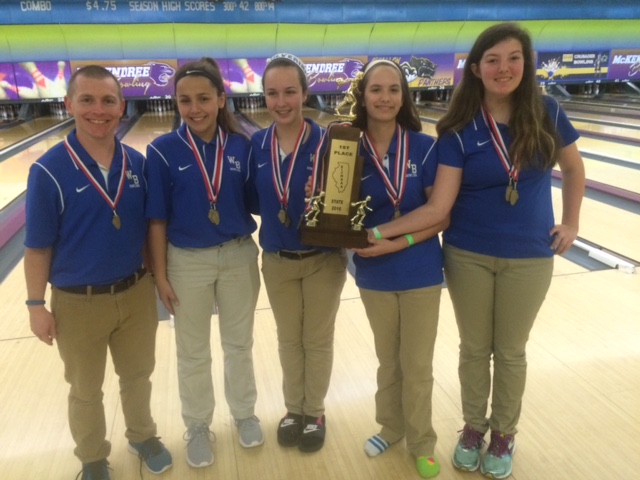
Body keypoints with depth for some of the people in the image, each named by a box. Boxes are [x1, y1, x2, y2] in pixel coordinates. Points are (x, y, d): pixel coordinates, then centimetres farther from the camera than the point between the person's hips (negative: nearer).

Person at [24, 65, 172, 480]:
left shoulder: (138, 164, -6)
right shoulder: (49, 171, -17)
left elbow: (150, 226, 3)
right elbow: (38, 247, -11)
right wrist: (36, 305, -9)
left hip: (136, 293, 3)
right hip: (78, 302, -3)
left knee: (138, 375, 22)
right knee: (86, 390, 19)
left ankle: (143, 435, 48)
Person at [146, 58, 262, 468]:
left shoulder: (242, 146, -7)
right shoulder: (163, 151, -11)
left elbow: (253, 204, 1)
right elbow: (157, 219, -7)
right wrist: (160, 274, -7)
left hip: (238, 256, 1)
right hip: (187, 262, -1)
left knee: (240, 343, 18)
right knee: (193, 353, 16)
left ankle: (244, 412, 41)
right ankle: (198, 425, 37)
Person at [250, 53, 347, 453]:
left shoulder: (327, 142, -14)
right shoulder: (257, 144, -4)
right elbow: (254, 200, 5)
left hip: (324, 259, -3)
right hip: (276, 261, 3)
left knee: (318, 340, 13)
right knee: (289, 340, 18)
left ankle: (315, 412, 34)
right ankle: (294, 409, 38)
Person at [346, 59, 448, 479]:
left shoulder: (424, 147, -11)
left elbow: (443, 215, -12)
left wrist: (399, 241, -23)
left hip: (420, 273, -1)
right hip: (374, 275, 2)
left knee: (418, 364, 12)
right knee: (388, 359, 20)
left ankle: (422, 443, 33)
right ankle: (391, 427, 42)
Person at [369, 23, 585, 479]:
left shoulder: (547, 114, -6)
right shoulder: (459, 130, -11)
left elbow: (573, 168, 11)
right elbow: (438, 207, -14)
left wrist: (571, 223, 5)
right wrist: (380, 232, -21)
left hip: (528, 257, 1)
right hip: (468, 256, 0)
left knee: (511, 351, 15)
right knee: (474, 347, 15)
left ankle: (505, 433, 38)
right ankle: (473, 425, 39)